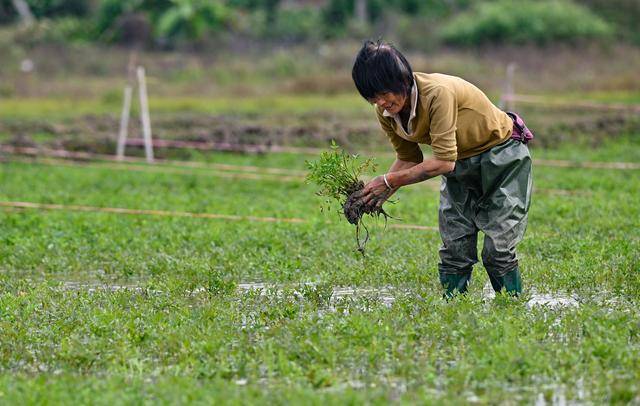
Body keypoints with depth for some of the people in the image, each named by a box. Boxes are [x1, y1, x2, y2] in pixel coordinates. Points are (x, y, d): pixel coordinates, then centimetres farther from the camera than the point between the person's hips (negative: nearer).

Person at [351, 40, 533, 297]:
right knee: (453, 248, -1)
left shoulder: (438, 94, -35)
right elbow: (409, 159, 1)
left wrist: (389, 181, -30)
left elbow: (443, 161, -35)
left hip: (502, 154, -7)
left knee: (498, 250, -11)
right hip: (460, 164, 7)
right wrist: (379, 194, -16)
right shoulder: (386, 112, -12)